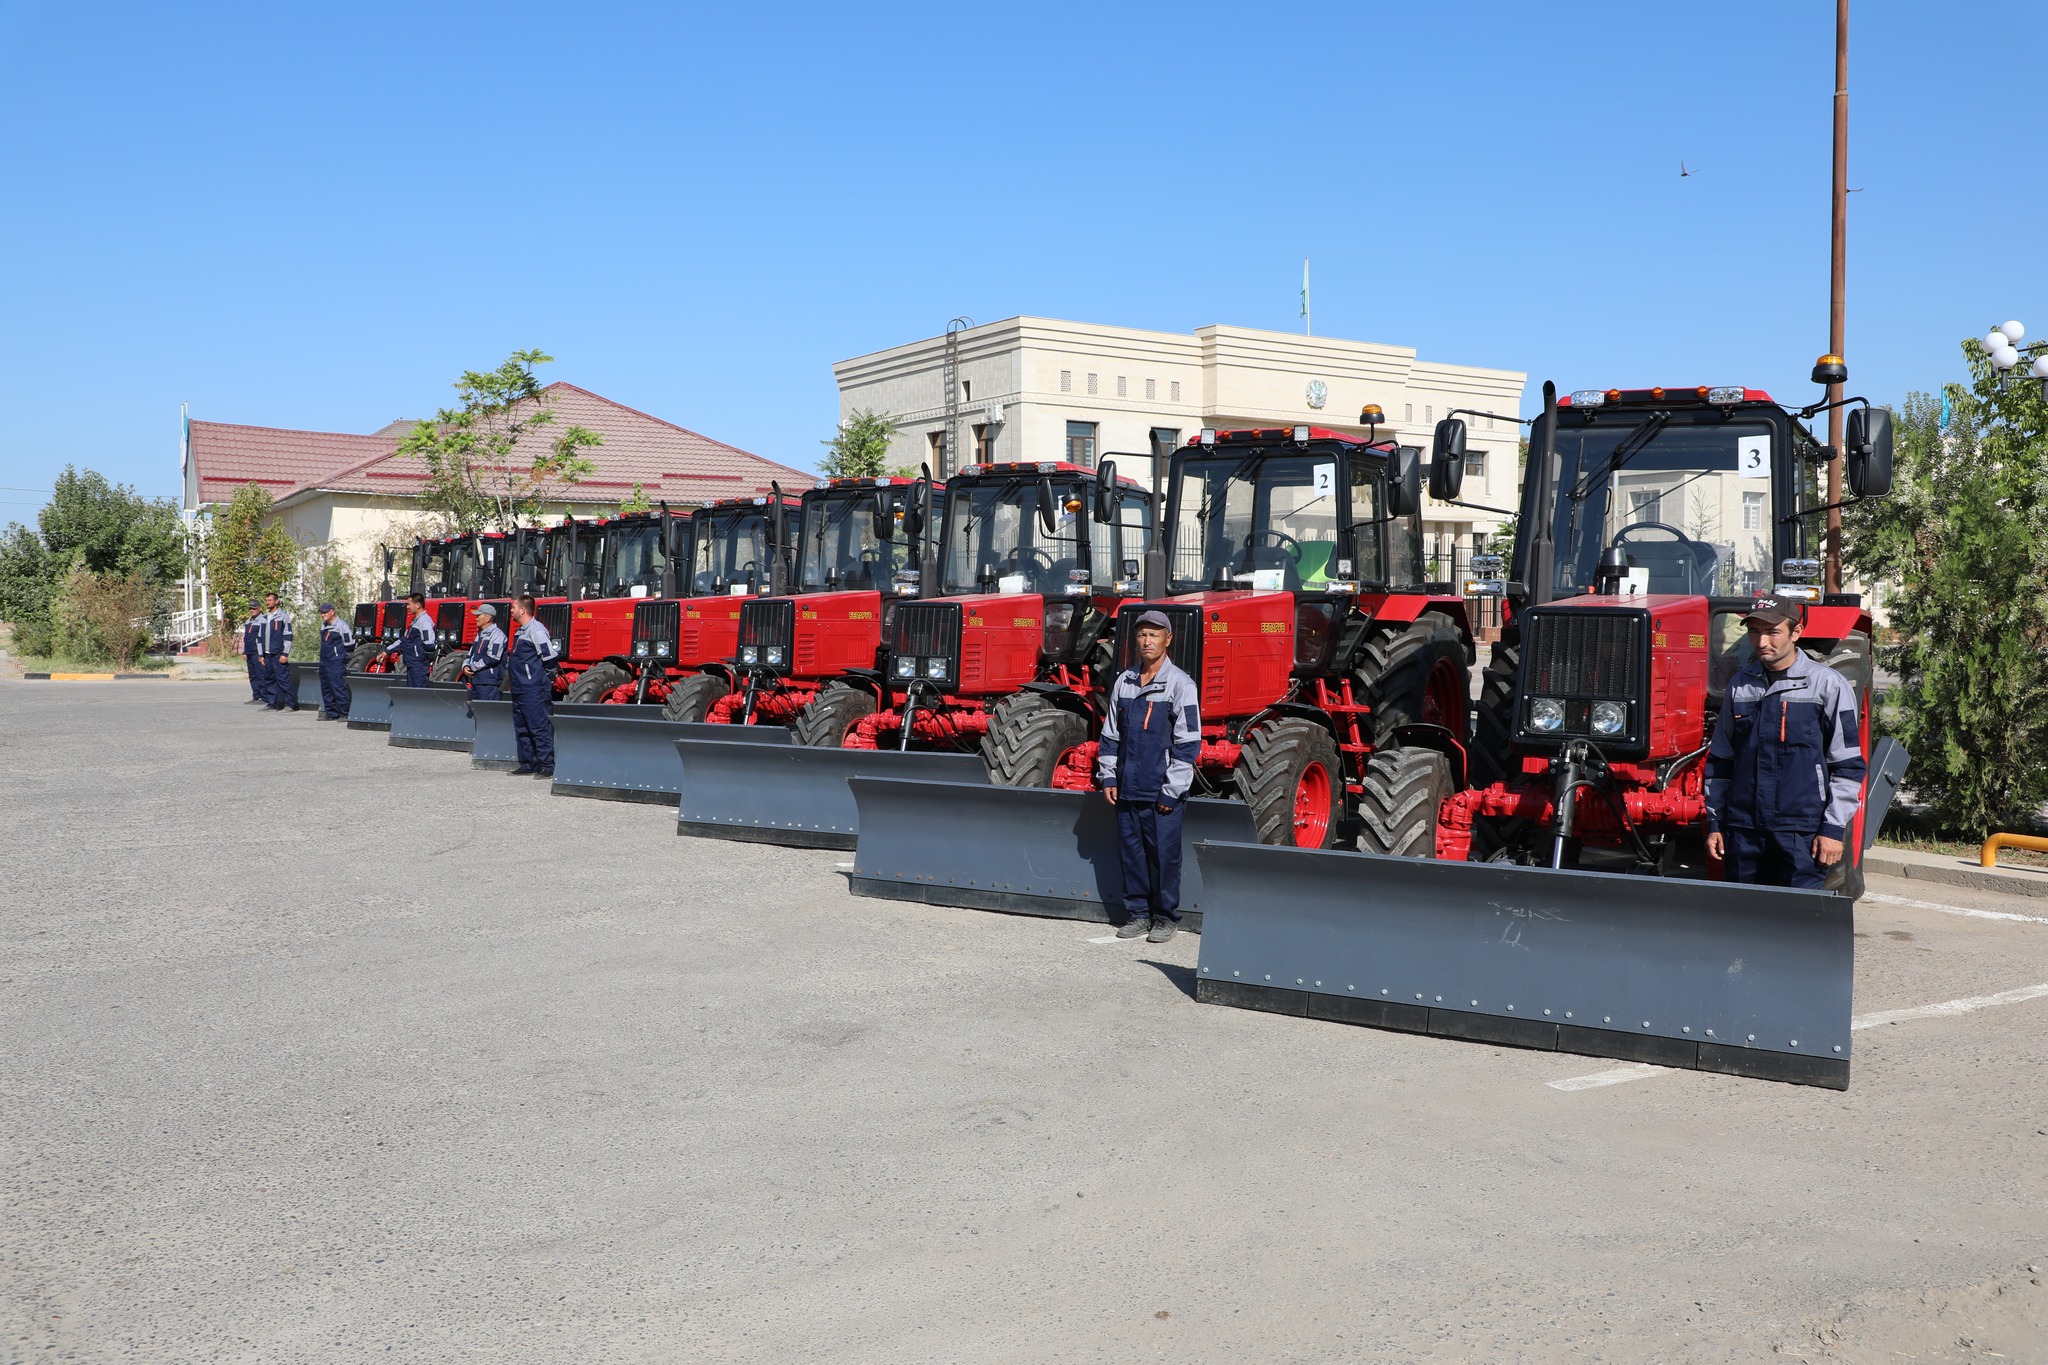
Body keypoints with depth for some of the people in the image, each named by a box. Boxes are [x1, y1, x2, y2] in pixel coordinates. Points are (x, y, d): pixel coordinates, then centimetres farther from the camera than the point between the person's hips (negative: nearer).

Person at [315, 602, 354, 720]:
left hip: (337, 663, -9)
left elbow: (350, 645, -9)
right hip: (324, 662, 9)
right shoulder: (324, 625, 15)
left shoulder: (341, 625, -10)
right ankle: (330, 713, 19)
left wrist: (339, 650, 3)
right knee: (326, 688, 12)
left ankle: (345, 713, -10)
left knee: (339, 687, -12)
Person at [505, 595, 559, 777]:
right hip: (520, 690, 10)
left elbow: (550, 656, -18)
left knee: (539, 728, -9)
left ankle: (547, 765, -8)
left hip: (534, 691, -10)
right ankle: (528, 764, 19)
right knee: (522, 729, 13)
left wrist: (547, 678, -7)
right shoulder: (521, 631, 17)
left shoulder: (536, 630, -14)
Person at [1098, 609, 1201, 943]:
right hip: (1127, 789, 5)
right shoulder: (1124, 682, 10)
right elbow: (1110, 733, 17)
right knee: (1131, 852, 9)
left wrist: (1172, 790, -11)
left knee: (1163, 853, 0)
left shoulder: (1179, 684, -5)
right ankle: (1137, 914, 20)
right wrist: (1108, 777, 10)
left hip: (1161, 791, -5)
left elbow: (1188, 742, -7)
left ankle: (1166, 918, 11)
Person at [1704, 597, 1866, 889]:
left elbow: (1848, 765, -1)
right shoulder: (1740, 684, 10)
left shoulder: (1827, 685, -2)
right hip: (1743, 829, 4)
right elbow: (1720, 760, 17)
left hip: (1802, 830, -4)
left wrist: (1834, 828, -6)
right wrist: (1714, 822, 13)